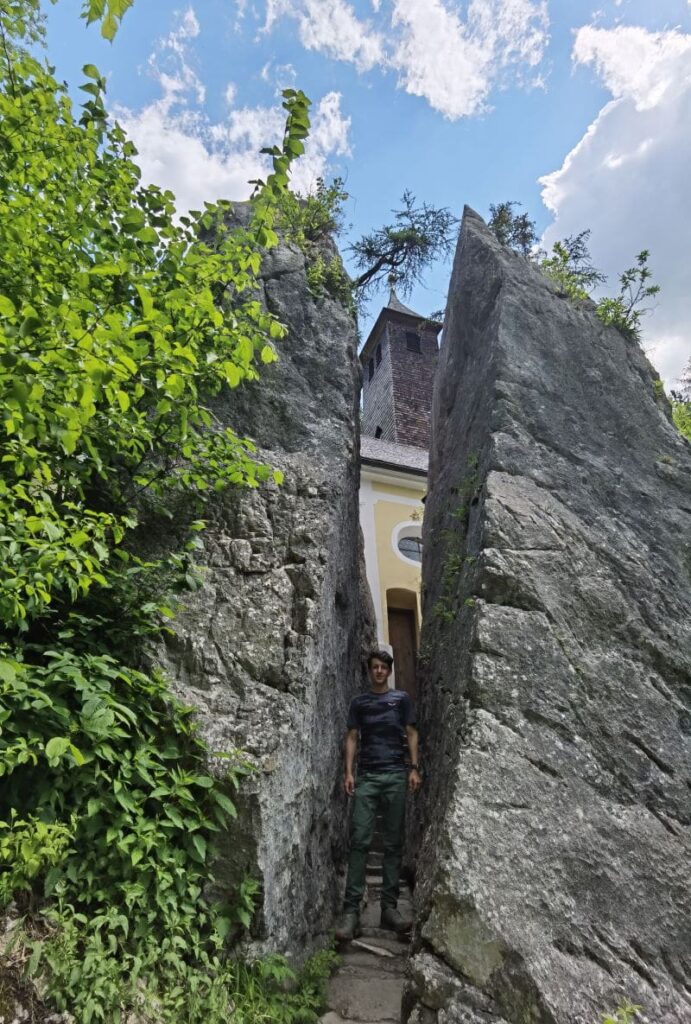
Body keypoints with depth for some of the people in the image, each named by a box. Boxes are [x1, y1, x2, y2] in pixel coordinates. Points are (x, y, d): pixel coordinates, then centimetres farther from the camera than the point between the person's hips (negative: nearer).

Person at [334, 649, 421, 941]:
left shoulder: (401, 698, 10)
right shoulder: (359, 702, 12)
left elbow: (411, 734, 9)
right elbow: (352, 737, 9)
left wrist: (414, 769, -1)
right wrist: (348, 771, -2)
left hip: (396, 775, 0)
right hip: (366, 776, 0)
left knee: (393, 843, 5)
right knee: (359, 840, -6)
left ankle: (389, 907, 14)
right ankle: (351, 910, -2)